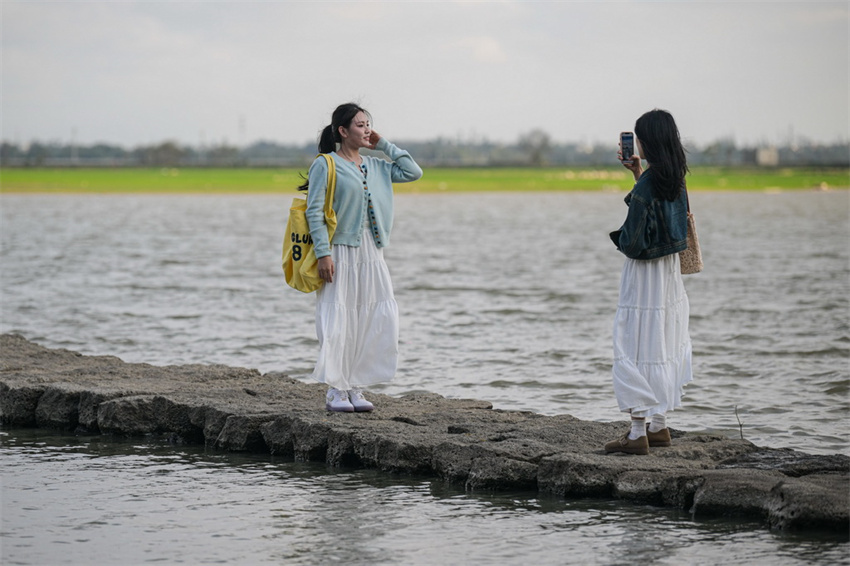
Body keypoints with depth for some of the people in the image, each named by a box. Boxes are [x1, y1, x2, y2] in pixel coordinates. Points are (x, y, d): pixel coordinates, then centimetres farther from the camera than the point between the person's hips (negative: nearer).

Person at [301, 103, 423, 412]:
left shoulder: (375, 166, 15)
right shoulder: (325, 165, -4)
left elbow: (413, 172, 14)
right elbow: (314, 211, -8)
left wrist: (383, 144, 11)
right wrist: (323, 253, -16)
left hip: (371, 253, 6)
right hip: (340, 252, -6)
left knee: (371, 320, 4)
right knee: (338, 321, -5)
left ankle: (355, 388, 11)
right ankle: (335, 392, 0)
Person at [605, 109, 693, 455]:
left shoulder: (648, 183, -20)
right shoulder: (674, 179, 5)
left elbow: (633, 241, -22)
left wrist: (621, 240, 0)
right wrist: (637, 173, 18)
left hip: (644, 273, -9)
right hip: (669, 270, 9)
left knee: (636, 349, -4)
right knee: (663, 348, 15)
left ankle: (638, 434, -4)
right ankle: (658, 426, 22)